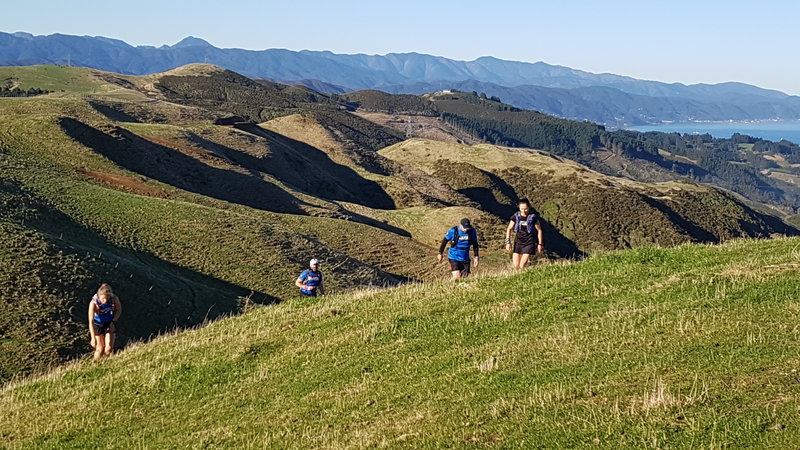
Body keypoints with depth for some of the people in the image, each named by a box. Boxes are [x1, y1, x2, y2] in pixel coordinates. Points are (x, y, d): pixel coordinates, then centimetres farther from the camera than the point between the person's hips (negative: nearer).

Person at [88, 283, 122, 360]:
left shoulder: (114, 299, -24)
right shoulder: (93, 303, -31)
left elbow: (119, 310, -1)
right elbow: (91, 321, -30)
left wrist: (113, 322, -14)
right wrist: (93, 338, -33)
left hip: (109, 323, 2)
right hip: (98, 324, -2)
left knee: (109, 348, -4)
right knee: (100, 349, -1)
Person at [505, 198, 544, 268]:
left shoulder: (533, 217, -9)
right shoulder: (516, 216, -3)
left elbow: (539, 230, 1)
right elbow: (509, 229, 5)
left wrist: (540, 244, 2)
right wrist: (508, 242, -3)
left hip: (529, 242, -3)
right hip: (518, 241, 3)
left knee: (522, 266, -13)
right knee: (515, 266, 1)